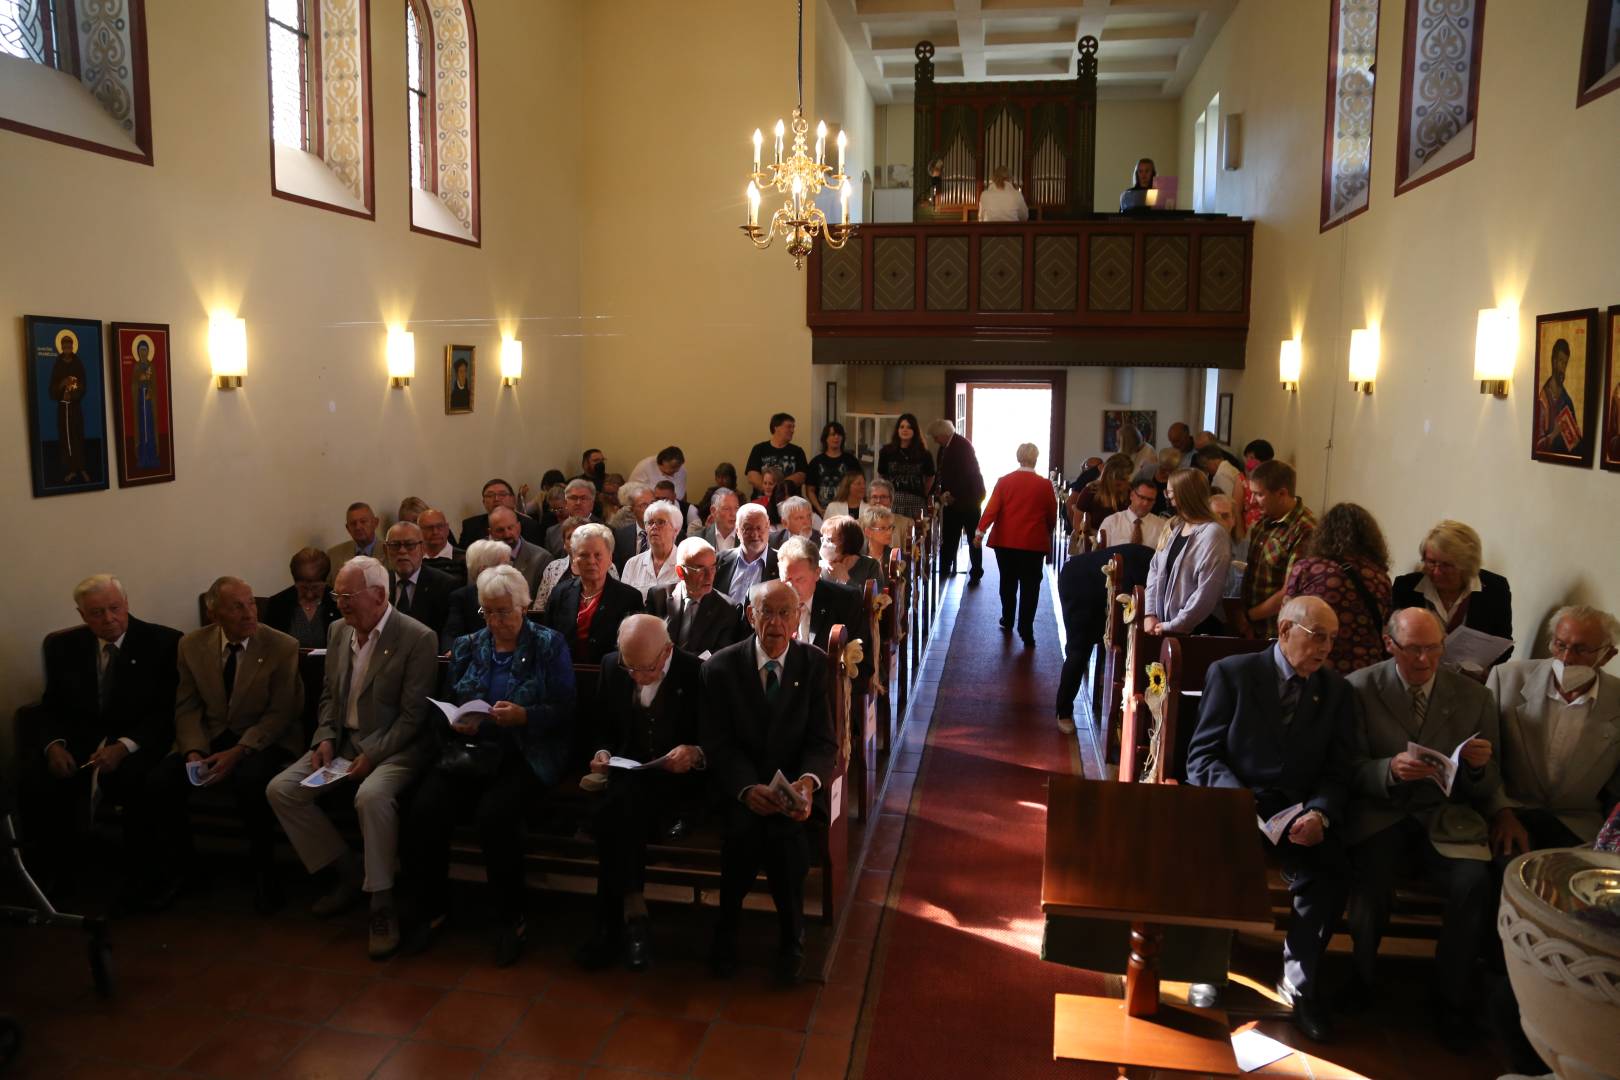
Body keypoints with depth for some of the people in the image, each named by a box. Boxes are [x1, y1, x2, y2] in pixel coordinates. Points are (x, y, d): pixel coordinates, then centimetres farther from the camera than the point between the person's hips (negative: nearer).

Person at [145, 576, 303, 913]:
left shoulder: (282, 647, -10)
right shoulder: (192, 645, 2)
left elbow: (279, 713, -10)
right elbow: (188, 707, 4)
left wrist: (237, 752, -22)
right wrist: (194, 752, -14)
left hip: (263, 739, -4)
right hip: (208, 737, 4)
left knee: (249, 781, -35)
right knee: (159, 781, -21)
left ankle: (262, 866, -9)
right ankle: (176, 860, 7)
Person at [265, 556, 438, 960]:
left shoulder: (418, 638, -13)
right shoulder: (338, 631, 9)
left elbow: (413, 715, -14)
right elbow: (329, 695, 17)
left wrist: (372, 756, -20)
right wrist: (325, 739, -1)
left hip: (393, 746, -8)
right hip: (343, 742, 8)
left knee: (372, 795, -35)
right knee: (281, 789, -9)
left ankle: (382, 905, -19)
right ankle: (347, 873, 7)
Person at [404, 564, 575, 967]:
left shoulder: (549, 645, 3)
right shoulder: (467, 647, 16)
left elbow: (565, 712, -3)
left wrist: (523, 716, -20)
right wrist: (455, 722, -6)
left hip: (525, 753, -4)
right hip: (469, 749, 4)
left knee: (493, 813, -31)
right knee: (425, 806, -23)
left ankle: (512, 918, -9)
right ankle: (434, 907, 1)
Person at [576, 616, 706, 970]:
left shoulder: (699, 674, -11)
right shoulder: (612, 666, 3)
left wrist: (696, 754, -27)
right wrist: (602, 752, -5)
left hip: (679, 781, -4)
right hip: (627, 776, 4)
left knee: (620, 804, -33)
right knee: (621, 809, -33)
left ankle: (612, 925, -21)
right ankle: (632, 912, -19)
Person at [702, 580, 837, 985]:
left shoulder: (814, 664, 0)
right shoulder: (721, 666, -2)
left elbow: (823, 740, -2)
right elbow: (718, 743, -6)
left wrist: (808, 782, -25)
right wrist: (748, 789, -25)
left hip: (794, 782, 0)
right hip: (739, 782, 0)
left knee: (785, 829, -31)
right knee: (745, 825, -31)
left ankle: (791, 936, -5)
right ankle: (727, 931, -5)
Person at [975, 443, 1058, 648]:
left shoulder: (1004, 481, -2)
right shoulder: (1045, 484, -4)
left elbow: (992, 508, -9)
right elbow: (1052, 515, 4)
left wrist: (981, 531, -9)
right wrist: (1047, 532, 21)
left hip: (1006, 541, 2)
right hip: (1033, 543, -2)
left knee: (1008, 583, 18)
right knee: (1029, 586, 0)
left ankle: (1008, 621, 31)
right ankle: (1026, 630, -5)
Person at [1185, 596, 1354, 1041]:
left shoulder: (1335, 690, 14)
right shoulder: (1231, 673, 3)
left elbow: (1335, 772, 9)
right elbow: (1202, 755, -1)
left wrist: (1319, 813, -14)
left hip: (1301, 812, 3)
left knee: (1330, 872, -29)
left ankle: (1300, 983, -4)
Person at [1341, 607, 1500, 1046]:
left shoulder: (1474, 697, 7)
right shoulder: (1360, 689, 1)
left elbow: (1488, 789, 10)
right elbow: (1352, 770, -1)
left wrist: (1480, 766, -14)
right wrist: (1390, 770, -23)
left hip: (1445, 818, 2)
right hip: (1380, 813, -2)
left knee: (1474, 882, -28)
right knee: (1372, 875, -31)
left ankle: (1453, 999, -2)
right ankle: (1364, 974, 1)